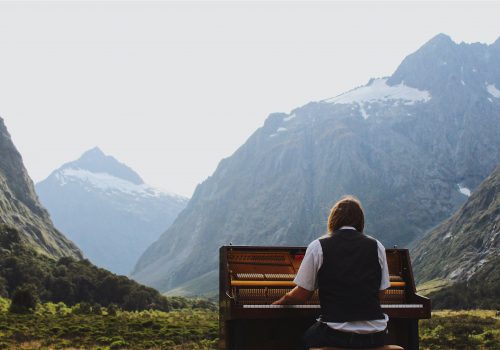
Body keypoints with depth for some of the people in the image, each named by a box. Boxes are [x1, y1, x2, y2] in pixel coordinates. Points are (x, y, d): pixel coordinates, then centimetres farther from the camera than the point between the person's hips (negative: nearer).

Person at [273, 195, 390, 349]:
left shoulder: (318, 247, -2)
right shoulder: (377, 246, 5)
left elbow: (302, 295, 1)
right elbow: (380, 294, 9)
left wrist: (283, 300, 22)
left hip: (337, 336, -3)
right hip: (375, 336, 3)